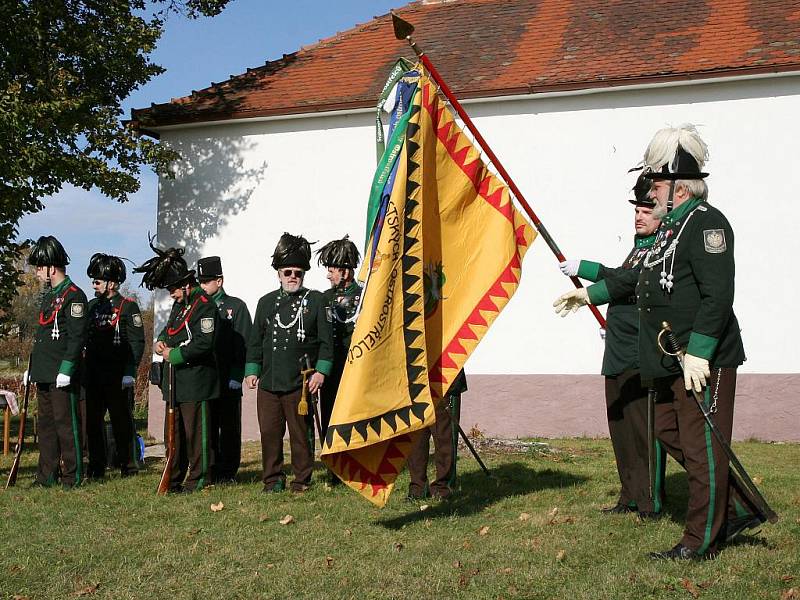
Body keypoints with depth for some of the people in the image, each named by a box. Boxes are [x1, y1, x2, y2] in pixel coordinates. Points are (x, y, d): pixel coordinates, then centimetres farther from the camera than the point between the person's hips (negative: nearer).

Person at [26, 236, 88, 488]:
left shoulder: (74, 296, -11)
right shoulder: (49, 295, 18)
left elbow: (77, 337, -17)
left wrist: (66, 370, -21)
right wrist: (32, 367, 20)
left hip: (61, 375, -9)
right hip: (44, 374, 9)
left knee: (66, 423, -4)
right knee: (45, 424, 12)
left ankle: (73, 476, 3)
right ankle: (47, 475, 19)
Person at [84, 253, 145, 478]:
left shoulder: (128, 307, -5)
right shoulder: (92, 306, 13)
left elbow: (137, 342, -9)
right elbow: (81, 338, 17)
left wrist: (129, 372, -16)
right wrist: (83, 371, 11)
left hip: (118, 377, -6)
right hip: (93, 375, 6)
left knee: (122, 419, 1)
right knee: (93, 420, 7)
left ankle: (128, 465, 10)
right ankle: (97, 466, 15)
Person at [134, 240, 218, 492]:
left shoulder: (204, 306, -14)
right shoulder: (179, 304, 15)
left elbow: (204, 343, -23)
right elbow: (169, 328, 28)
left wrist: (173, 355, -15)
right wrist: (160, 342, 5)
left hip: (196, 381, -9)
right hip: (175, 380, 9)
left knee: (196, 432, -2)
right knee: (174, 431, 13)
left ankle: (199, 479, 6)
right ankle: (174, 479, 21)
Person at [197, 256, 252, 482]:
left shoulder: (236, 306, 1)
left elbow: (243, 345, -6)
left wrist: (235, 377, -12)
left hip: (228, 381, -4)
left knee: (229, 428, 1)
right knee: (208, 428, 6)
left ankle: (227, 472, 7)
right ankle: (211, 470, 14)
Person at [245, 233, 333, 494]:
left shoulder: (315, 300, 4)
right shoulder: (266, 302, 14)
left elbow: (326, 340, 1)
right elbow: (255, 340, 17)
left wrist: (321, 371, -7)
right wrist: (252, 370, 8)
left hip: (300, 381, -3)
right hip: (268, 381, 3)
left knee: (301, 433, 3)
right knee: (269, 432, 5)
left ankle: (302, 479, 12)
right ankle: (273, 479, 16)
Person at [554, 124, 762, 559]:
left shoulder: (706, 222, -14)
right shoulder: (673, 226, 17)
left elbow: (718, 295, -22)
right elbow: (640, 278, 29)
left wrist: (697, 353, -25)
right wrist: (590, 293, 32)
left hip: (704, 360, -11)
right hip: (672, 360, 11)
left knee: (701, 446, -2)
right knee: (669, 432, 16)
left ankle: (700, 542, 8)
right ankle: (739, 509, 25)